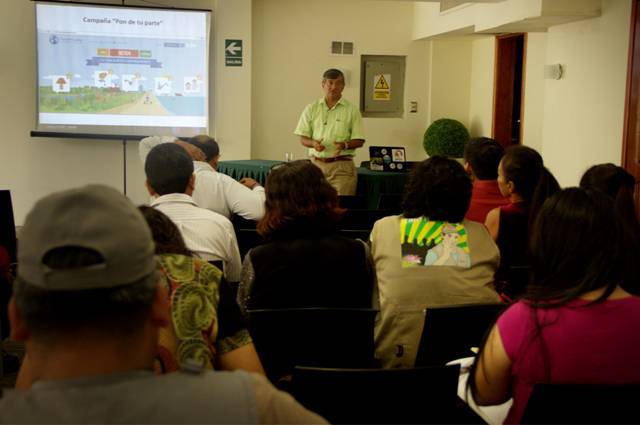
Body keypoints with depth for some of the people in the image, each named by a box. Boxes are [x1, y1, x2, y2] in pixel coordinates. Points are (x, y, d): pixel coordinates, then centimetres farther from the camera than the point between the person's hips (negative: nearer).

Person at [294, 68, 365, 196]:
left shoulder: (352, 110, 4)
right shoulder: (311, 109, 9)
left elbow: (359, 141, 2)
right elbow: (303, 139, 9)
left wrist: (344, 145, -17)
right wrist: (313, 143, -12)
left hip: (342, 166, -2)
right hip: (317, 164, 2)